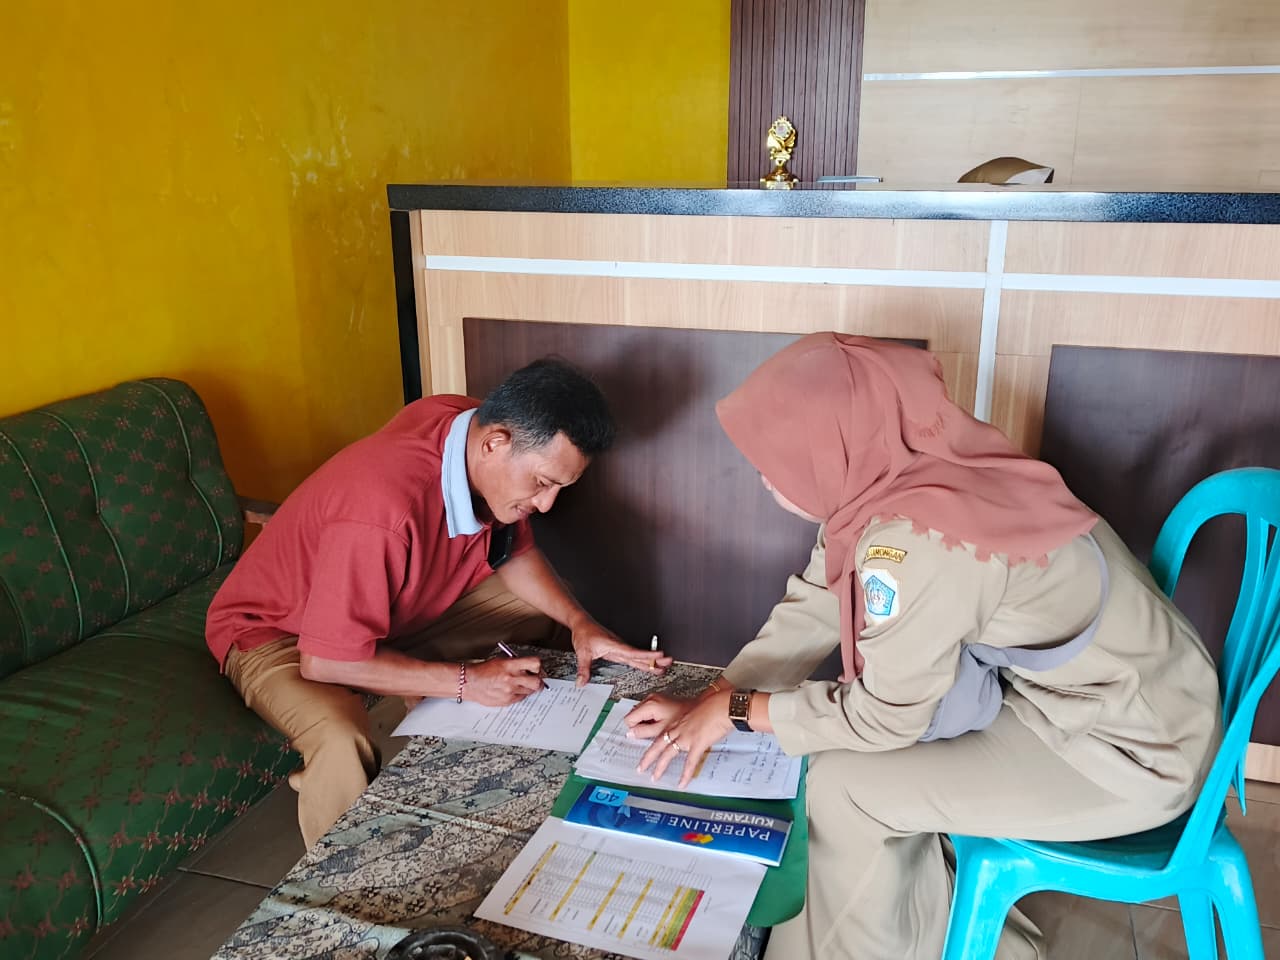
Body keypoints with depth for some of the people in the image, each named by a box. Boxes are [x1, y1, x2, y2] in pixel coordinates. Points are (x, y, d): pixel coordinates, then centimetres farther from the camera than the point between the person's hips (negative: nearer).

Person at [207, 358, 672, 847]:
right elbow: (326, 662, -33)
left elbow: (512, 550, 1)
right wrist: (467, 681, -29)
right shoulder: (385, 509, -41)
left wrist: (579, 622, -14)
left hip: (395, 608, 8)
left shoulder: (474, 427, -16)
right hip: (276, 632, -7)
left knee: (536, 613, 1)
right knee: (345, 746, -36)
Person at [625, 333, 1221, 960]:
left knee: (846, 785, -10)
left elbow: (880, 717, -20)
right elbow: (811, 609, 3)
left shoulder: (917, 539, -33)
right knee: (842, 730, 7)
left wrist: (738, 711, -7)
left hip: (1132, 748, -8)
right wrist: (706, 704, 1)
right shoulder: (883, 481, -8)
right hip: (1051, 685, 8)